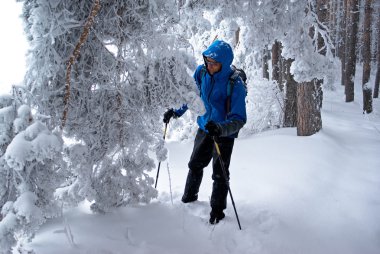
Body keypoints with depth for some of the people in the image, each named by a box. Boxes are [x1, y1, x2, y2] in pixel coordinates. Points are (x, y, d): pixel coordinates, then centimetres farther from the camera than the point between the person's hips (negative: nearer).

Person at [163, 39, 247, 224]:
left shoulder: (235, 84, -28)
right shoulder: (201, 72, -12)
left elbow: (239, 119, -32)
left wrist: (221, 128, -49)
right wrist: (176, 111, 2)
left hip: (224, 134, -6)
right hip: (204, 127, 6)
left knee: (219, 174, -2)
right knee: (195, 165, 19)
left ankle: (217, 212, 15)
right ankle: (189, 199, 41)